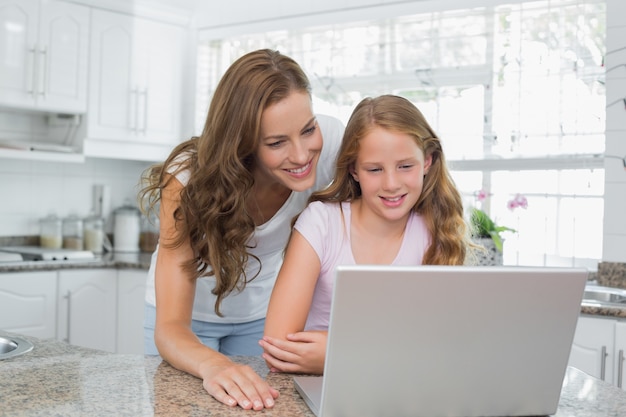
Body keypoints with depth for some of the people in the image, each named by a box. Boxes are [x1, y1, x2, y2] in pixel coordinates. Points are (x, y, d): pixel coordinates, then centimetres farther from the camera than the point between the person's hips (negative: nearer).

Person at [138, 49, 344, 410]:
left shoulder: (330, 142, -29)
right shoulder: (190, 179, -33)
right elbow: (170, 327, -36)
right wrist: (213, 365, -58)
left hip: (261, 311, 2)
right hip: (189, 315, -2)